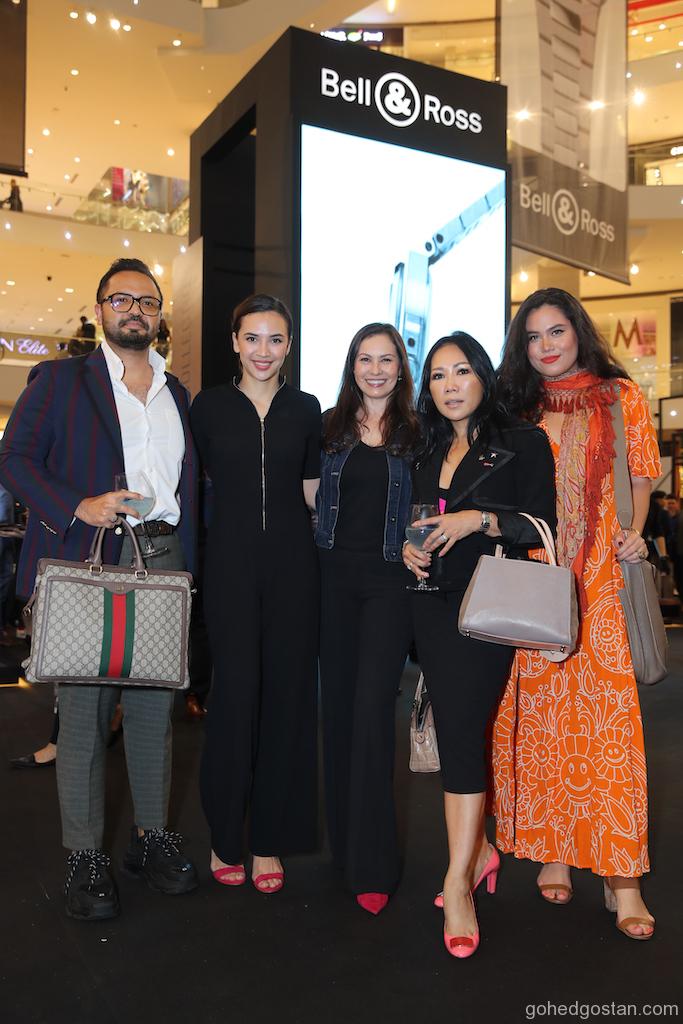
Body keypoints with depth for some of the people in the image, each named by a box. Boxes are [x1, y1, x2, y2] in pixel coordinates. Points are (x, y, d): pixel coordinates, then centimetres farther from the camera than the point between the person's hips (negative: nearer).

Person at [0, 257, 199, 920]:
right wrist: (77, 507, -17)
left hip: (164, 563, 4)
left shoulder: (179, 396, 18)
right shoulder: (59, 380, 6)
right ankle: (84, 857, 13)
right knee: (84, 711, 0)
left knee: (154, 707, 10)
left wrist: (189, 565, 8)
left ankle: (152, 837, 24)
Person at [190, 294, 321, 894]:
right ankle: (226, 837, 15)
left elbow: (313, 492, 13)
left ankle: (270, 840, 18)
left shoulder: (306, 409, 10)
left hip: (292, 562, 2)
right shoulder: (209, 407, 6)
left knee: (286, 692, 4)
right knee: (236, 691, -4)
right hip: (231, 561, -1)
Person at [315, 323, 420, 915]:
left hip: (390, 580, -2)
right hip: (335, 576, 3)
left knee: (372, 710, -8)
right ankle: (343, 840, 25)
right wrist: (317, 551, 3)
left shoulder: (416, 433, 4)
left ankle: (372, 865, 0)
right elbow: (312, 497, 13)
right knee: (337, 705, 9)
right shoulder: (331, 427, 9)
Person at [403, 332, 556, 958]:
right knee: (453, 731, 8)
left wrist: (480, 520, -20)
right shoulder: (430, 452, 17)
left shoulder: (523, 443, -1)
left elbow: (541, 525, -7)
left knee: (464, 731, -11)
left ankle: (458, 882, -3)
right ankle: (480, 849, 25)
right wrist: (410, 548, 3)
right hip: (433, 606, 6)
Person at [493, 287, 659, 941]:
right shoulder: (516, 407, 13)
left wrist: (635, 532, -8)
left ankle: (621, 874, 2)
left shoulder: (620, 397, 9)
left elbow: (641, 474, 9)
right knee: (538, 713, 4)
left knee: (607, 714, -6)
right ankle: (553, 850, 17)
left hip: (599, 578, -2)